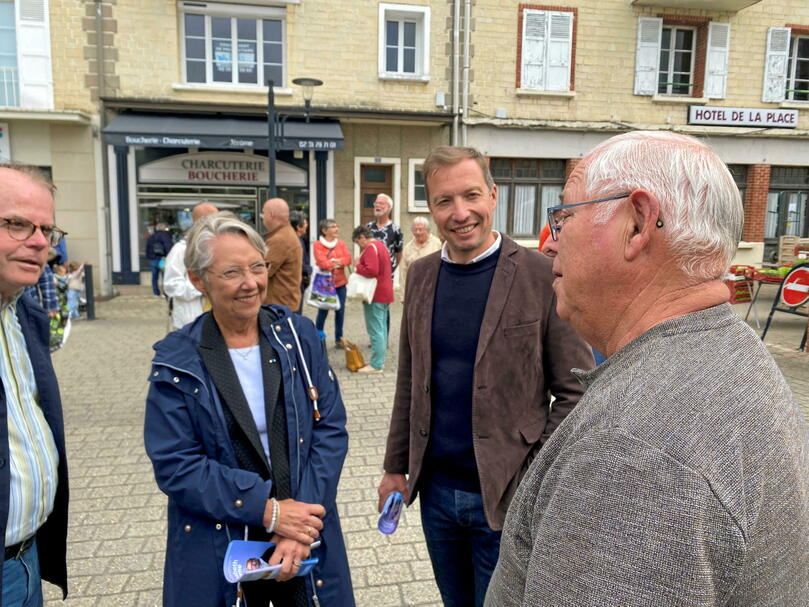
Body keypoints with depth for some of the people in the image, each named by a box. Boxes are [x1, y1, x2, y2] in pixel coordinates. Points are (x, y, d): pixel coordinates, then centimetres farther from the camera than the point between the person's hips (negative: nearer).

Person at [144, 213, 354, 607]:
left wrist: (299, 522, -14)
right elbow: (174, 465, -11)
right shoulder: (176, 362, -8)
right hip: (217, 549, -1)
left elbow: (330, 430, -6)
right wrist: (266, 509, -19)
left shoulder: (298, 335, -4)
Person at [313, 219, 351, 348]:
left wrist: (332, 262, -17)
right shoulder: (318, 245, -5)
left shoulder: (341, 243, 10)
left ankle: (339, 339, 16)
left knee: (340, 311, 6)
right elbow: (322, 263, -17)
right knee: (323, 312, 0)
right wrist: (338, 263, -8)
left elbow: (348, 259, -3)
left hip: (340, 283, 4)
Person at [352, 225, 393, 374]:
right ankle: (380, 360, 23)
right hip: (385, 293, 10)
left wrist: (357, 266, -11)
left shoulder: (370, 248, -16)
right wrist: (360, 264, 10)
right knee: (382, 328, 15)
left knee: (375, 330, -6)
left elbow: (371, 271, -27)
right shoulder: (380, 245, 16)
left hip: (376, 295, -10)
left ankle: (376, 365, -3)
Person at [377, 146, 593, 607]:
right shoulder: (421, 274, 2)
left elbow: (575, 393, -10)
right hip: (435, 488, 5)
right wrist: (396, 466, 10)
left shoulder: (544, 276, -13)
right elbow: (410, 380, 8)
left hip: (508, 498, -4)